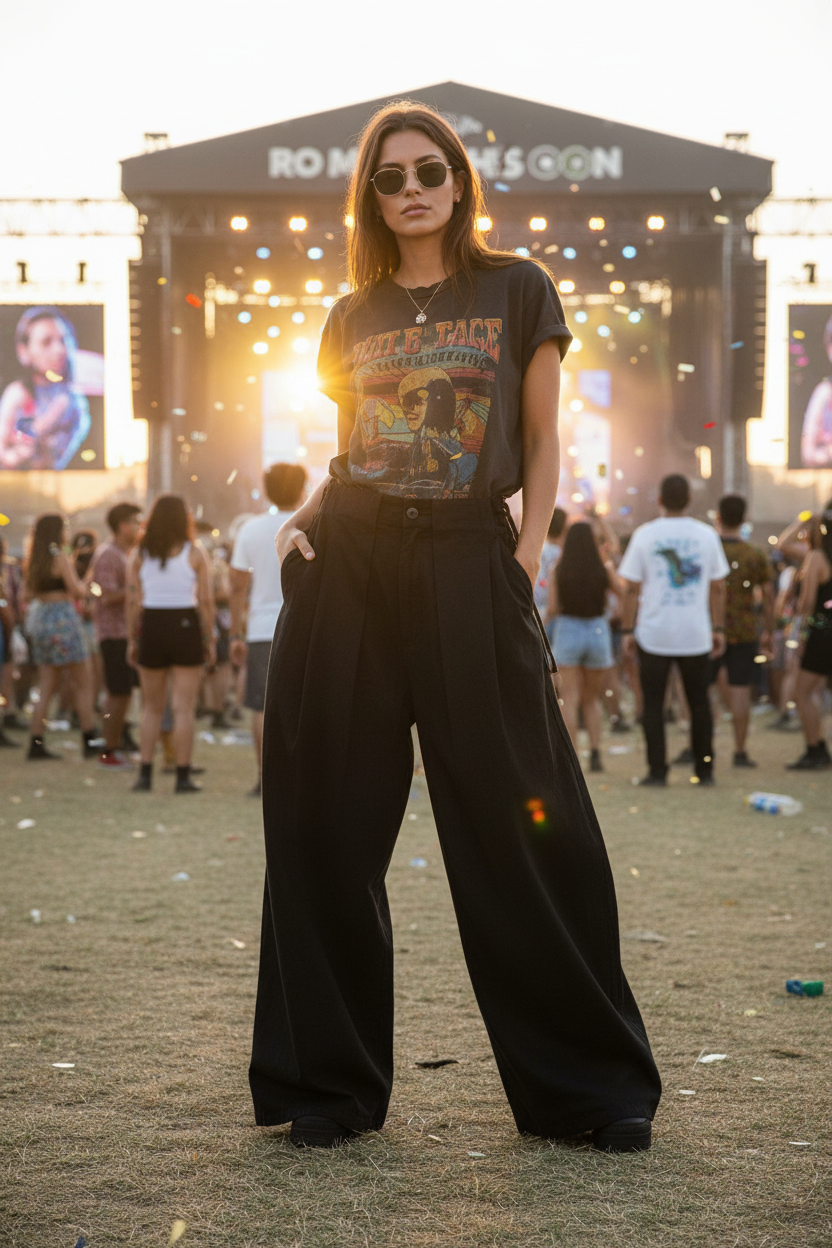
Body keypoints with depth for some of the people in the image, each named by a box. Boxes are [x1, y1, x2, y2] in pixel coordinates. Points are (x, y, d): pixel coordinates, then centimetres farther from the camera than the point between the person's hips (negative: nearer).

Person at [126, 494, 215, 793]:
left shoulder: (139, 554, 2)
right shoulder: (194, 553, -3)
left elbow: (133, 601, -1)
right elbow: (206, 601, -6)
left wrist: (132, 640, 5)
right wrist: (209, 640, 1)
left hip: (151, 628, 2)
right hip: (186, 628, -2)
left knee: (152, 708, 14)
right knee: (184, 708, 1)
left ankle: (145, 774, 8)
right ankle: (183, 777, -1)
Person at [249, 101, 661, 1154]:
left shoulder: (516, 290, 7)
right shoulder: (354, 317, 15)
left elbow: (542, 444, 7)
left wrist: (527, 552, -5)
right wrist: (301, 519, 0)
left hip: (468, 564, -3)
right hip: (346, 565, 3)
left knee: (519, 822, -4)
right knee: (330, 826, 2)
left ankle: (596, 1082, 8)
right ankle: (329, 1083, 13)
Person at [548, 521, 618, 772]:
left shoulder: (560, 570, -8)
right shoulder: (604, 569, -5)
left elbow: (553, 606, -8)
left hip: (568, 630, -2)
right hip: (598, 631, 2)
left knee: (570, 698, 2)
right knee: (592, 699, 15)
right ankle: (595, 750, 2)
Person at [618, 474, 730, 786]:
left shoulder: (645, 535, -3)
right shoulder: (707, 535, 3)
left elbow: (632, 588, -3)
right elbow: (718, 587, 5)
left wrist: (627, 631, 3)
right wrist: (719, 629, 12)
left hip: (654, 634, -2)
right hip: (696, 635, 2)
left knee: (653, 705, 5)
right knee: (699, 704, 11)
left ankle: (657, 771, 0)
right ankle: (705, 770, 13)